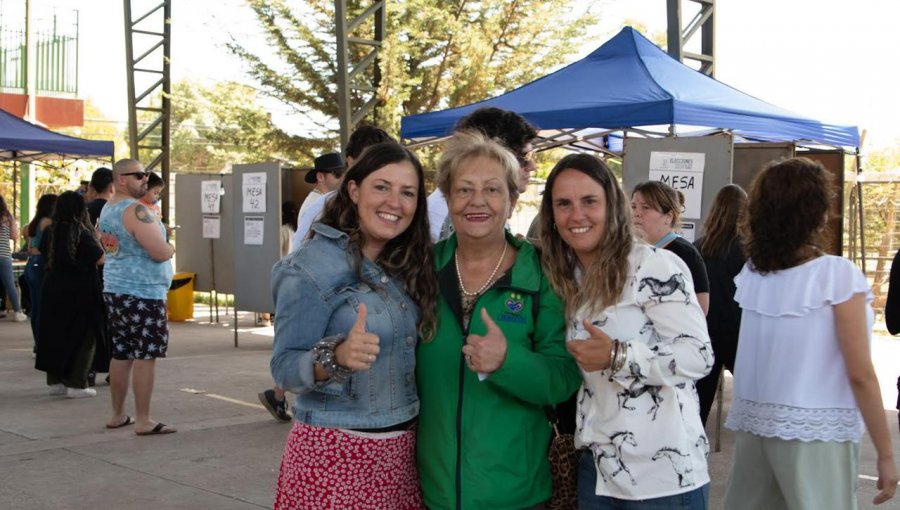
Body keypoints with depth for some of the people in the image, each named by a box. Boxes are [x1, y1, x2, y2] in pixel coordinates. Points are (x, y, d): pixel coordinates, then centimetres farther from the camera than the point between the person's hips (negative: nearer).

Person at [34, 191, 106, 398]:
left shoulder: (51, 231, 2)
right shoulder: (82, 233, -15)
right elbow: (100, 259, -13)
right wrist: (96, 238, 0)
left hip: (53, 290, 6)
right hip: (80, 293, -6)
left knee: (55, 335, 15)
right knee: (83, 338, 3)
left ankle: (55, 381, 20)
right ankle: (76, 384, 1)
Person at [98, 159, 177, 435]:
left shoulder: (107, 209, 13)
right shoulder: (136, 210, -17)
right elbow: (160, 253, -22)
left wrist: (161, 246, 18)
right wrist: (171, 248, 1)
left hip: (114, 291, 9)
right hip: (142, 295, -9)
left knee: (121, 354, 14)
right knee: (145, 356, -4)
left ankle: (118, 415, 21)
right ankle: (143, 421, -1)